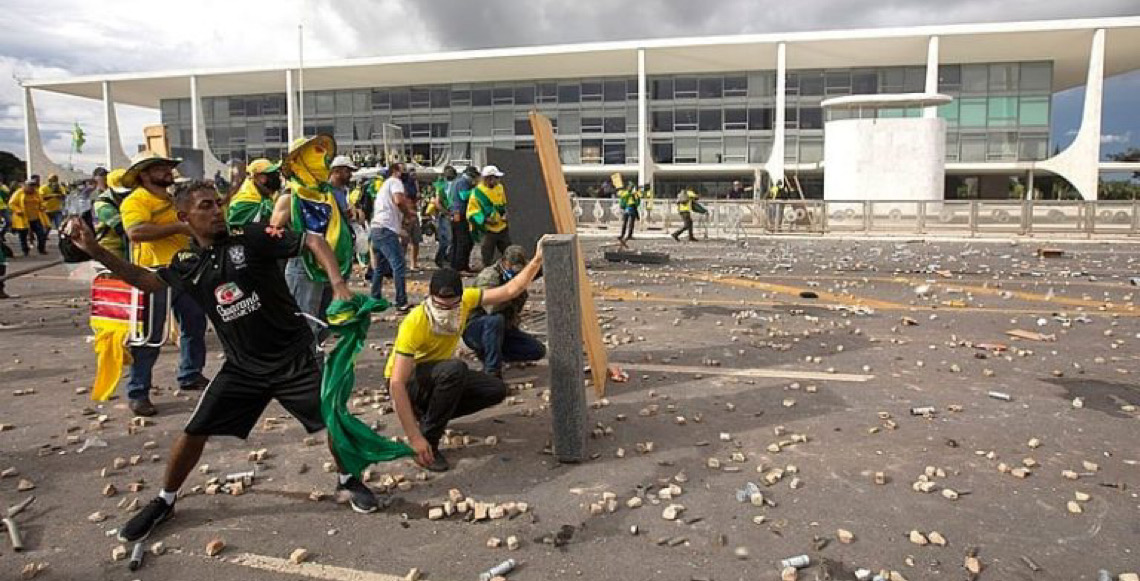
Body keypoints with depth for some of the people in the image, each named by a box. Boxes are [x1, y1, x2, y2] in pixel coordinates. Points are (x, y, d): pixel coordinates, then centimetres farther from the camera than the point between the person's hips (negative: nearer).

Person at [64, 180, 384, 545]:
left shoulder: (251, 238, -13)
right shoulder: (186, 263, 1)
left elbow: (314, 242, -14)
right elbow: (147, 280, 19)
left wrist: (339, 285, -28)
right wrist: (95, 250, 9)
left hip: (293, 358, -3)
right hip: (242, 367, 3)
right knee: (194, 432, 5)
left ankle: (347, 479, 24)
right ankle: (165, 501, 30)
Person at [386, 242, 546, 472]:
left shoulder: (464, 300, -17)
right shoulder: (414, 324, -34)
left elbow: (509, 290, -10)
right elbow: (396, 385, -36)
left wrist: (537, 260, -22)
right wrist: (414, 438, -38)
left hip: (441, 377, 7)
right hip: (406, 383, -6)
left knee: (496, 390, -7)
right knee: (455, 369, -36)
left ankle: (430, 414, 7)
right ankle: (429, 442, -20)